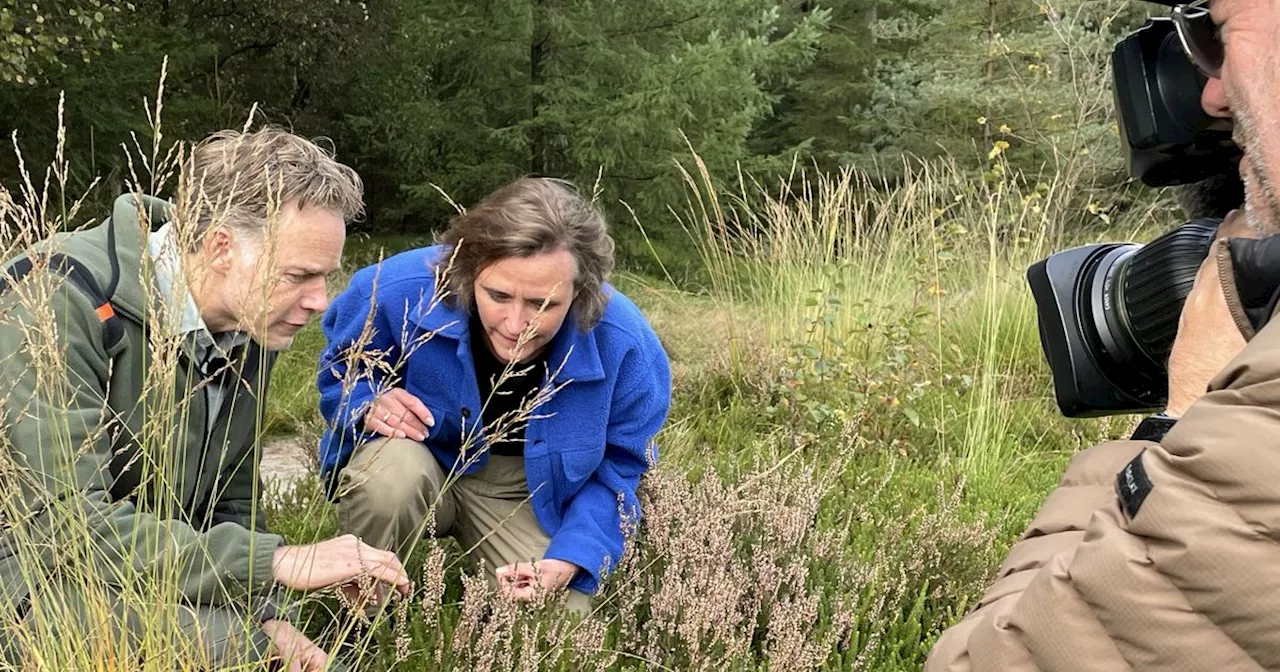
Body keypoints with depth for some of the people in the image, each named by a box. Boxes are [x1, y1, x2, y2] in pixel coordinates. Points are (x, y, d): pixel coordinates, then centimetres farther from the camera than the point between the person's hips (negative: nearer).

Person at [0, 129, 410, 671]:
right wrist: (276, 562, -30)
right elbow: (70, 519, -30)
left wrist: (263, 616, -7)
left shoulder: (251, 323, 0)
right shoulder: (63, 305, -24)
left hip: (151, 564, 7)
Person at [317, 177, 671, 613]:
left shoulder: (625, 347, -26)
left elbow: (616, 467, -11)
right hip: (419, 463, -1)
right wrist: (368, 404, -27)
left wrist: (570, 560, -25)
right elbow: (342, 367, -3)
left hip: (526, 495, 1)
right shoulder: (399, 291, -27)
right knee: (391, 469, -37)